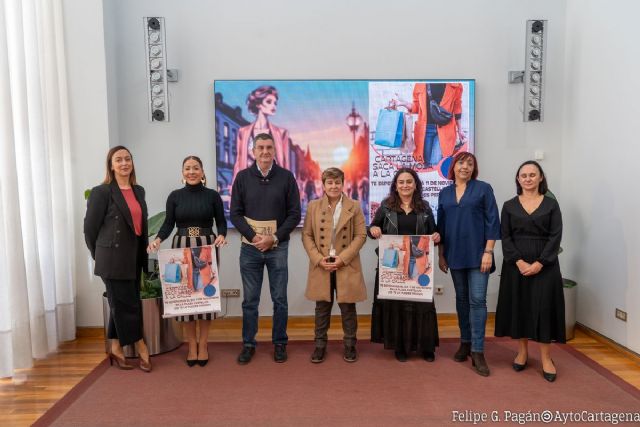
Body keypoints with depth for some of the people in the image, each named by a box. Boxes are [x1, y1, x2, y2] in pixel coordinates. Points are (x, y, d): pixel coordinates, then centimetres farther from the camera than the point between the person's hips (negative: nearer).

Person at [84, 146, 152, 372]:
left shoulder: (139, 191, 10)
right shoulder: (102, 192, -9)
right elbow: (90, 228, -6)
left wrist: (143, 254, 12)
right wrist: (101, 255, 2)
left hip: (134, 258, 6)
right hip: (113, 259, -6)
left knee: (120, 305, 13)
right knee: (127, 304, 2)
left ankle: (116, 350, 24)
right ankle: (141, 347, 16)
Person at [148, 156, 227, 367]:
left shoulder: (213, 195, 2)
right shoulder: (175, 196, 5)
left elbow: (221, 221, 3)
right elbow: (168, 223, 4)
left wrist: (222, 236, -17)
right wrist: (158, 239, -14)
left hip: (207, 248, -1)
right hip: (181, 248, 1)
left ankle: (203, 344, 15)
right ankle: (192, 345, 14)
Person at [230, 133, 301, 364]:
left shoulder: (286, 176, 1)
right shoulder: (242, 177, 3)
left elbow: (294, 213, -1)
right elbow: (235, 214, 2)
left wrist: (274, 238, -10)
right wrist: (253, 237, -10)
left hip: (278, 247, 0)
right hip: (250, 247, 1)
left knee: (280, 299, 6)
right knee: (250, 300, 8)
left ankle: (280, 343, 21)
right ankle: (248, 344, 20)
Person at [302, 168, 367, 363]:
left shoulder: (354, 206, 1)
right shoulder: (313, 206, 4)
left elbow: (361, 235, -2)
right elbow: (306, 235, 3)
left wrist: (343, 258, -12)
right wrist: (318, 259, -10)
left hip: (346, 266, -1)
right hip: (321, 266, 1)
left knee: (348, 307, 8)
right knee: (322, 308, 10)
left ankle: (350, 345, 23)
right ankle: (320, 345, 22)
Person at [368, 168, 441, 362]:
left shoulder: (425, 208, 7)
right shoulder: (386, 206, 3)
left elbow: (433, 233, 12)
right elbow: (373, 229, 7)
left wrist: (437, 237, -11)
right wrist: (373, 229, -15)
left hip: (418, 264, 1)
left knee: (421, 302, 1)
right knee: (394, 303, 3)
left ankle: (425, 346, 15)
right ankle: (399, 346, 16)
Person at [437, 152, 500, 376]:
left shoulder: (483, 189, -1)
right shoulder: (444, 193, 10)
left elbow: (492, 222, -5)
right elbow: (441, 225, 12)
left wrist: (488, 252, -12)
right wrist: (441, 255, 9)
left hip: (477, 253, -4)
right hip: (455, 254, 4)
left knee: (477, 299, -7)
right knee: (461, 298, 12)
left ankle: (478, 351, -2)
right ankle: (465, 343, 25)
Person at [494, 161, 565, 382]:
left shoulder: (551, 204, 3)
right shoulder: (509, 206, 5)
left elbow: (555, 237, -3)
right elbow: (505, 237, 0)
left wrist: (539, 263, -14)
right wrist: (519, 262, -14)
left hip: (544, 265, -1)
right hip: (516, 264, 1)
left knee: (544, 307, -1)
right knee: (518, 306, 5)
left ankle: (546, 358, 8)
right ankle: (522, 352, 20)